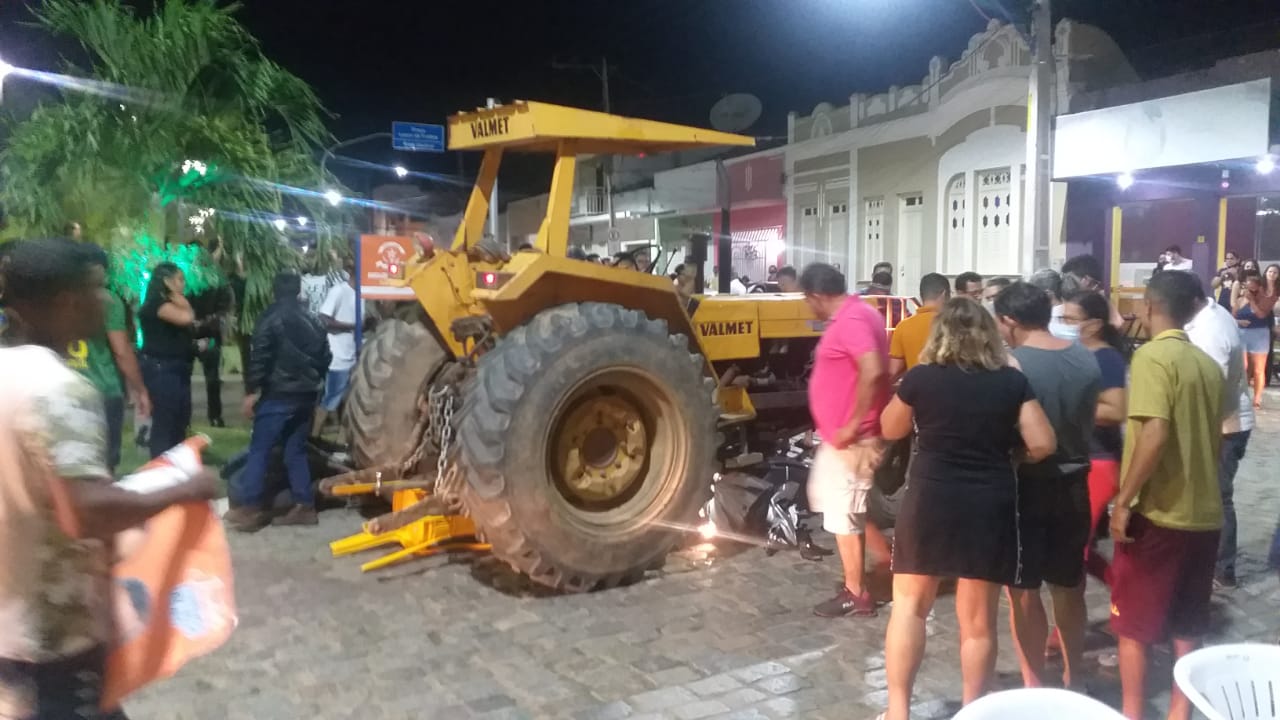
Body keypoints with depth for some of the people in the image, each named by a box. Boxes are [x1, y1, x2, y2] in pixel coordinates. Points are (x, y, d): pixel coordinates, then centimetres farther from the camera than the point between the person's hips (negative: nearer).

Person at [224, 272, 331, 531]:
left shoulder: (271, 318, -7)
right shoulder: (313, 320, 13)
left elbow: (259, 357, -14)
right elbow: (325, 357, 16)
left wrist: (252, 390, -10)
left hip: (278, 394, -6)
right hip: (306, 394, 6)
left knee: (259, 450, -2)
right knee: (296, 450, 12)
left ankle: (247, 509, -4)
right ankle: (304, 506, 10)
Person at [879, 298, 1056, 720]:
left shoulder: (920, 378, -3)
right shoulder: (1012, 381, 0)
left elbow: (890, 429, 11)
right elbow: (1042, 445, -1)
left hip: (930, 499, -1)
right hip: (991, 504, 1)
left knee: (910, 603, 13)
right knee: (978, 618, 11)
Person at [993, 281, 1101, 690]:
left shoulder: (1010, 364, -18)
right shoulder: (1087, 361, -1)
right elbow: (1089, 422, 7)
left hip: (1026, 486, -6)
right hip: (1073, 483, 6)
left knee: (1023, 589, 7)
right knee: (1069, 587, 18)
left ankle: (1034, 686, 16)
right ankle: (1072, 679, 31)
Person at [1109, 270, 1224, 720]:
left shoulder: (1153, 355, -14)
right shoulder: (1208, 364, 8)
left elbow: (1155, 433, -24)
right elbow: (1215, 439, 15)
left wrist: (1123, 501, -19)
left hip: (1158, 513, -7)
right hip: (1204, 513, 7)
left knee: (1133, 623, 6)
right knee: (1188, 624, 16)